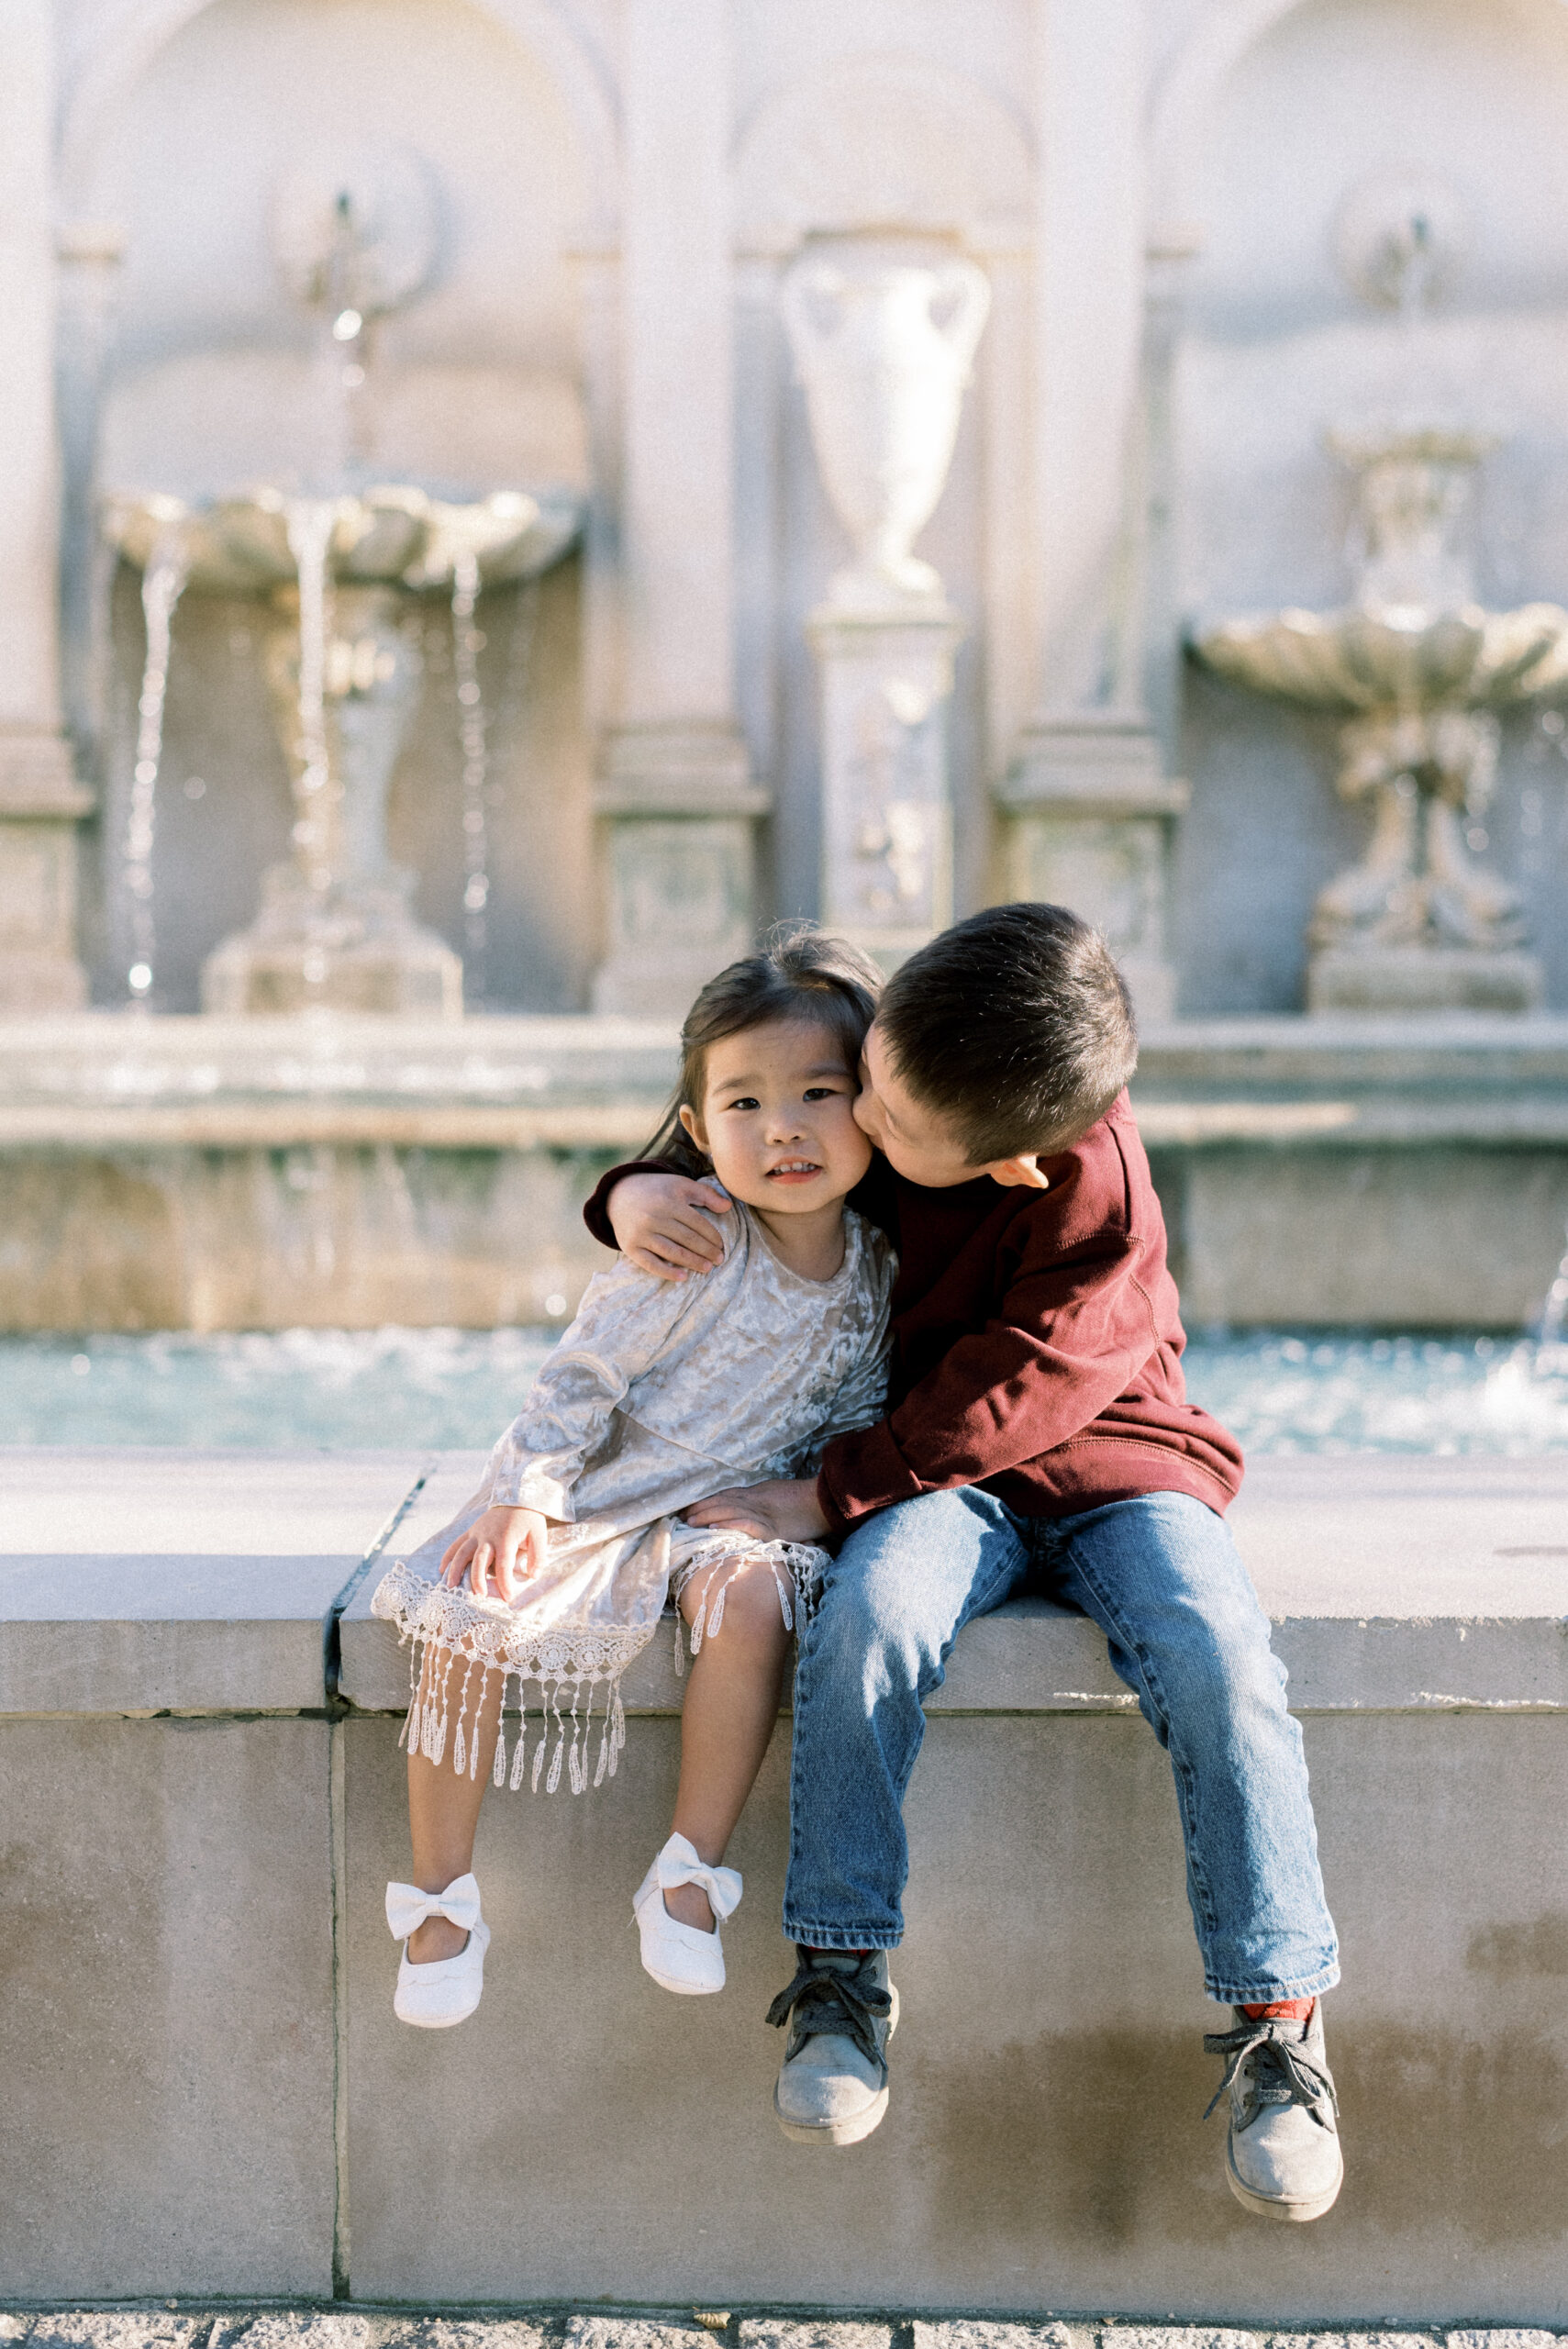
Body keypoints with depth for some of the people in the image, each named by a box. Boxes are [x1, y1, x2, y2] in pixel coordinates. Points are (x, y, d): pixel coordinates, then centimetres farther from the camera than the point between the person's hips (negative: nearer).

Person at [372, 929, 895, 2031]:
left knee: (751, 1599, -33)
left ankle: (689, 1873, -18)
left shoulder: (876, 1268, -1)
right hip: (594, 1493, -2)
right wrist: (523, 1494, -19)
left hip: (729, 1512, 2)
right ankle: (442, 1897, -7)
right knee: (469, 1616, -24)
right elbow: (582, 1376, -10)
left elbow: (853, 1418, 12)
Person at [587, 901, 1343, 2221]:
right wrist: (637, 1195, -16)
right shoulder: (902, 1073, -10)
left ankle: (1276, 2019, -17)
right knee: (871, 1616, -31)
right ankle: (842, 1976, -18)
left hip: (1108, 1458, -3)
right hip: (941, 1477, 3)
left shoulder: (1100, 1204, -25)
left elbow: (1010, 1397, -22)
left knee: (1217, 1659, -30)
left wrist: (829, 1494, -22)